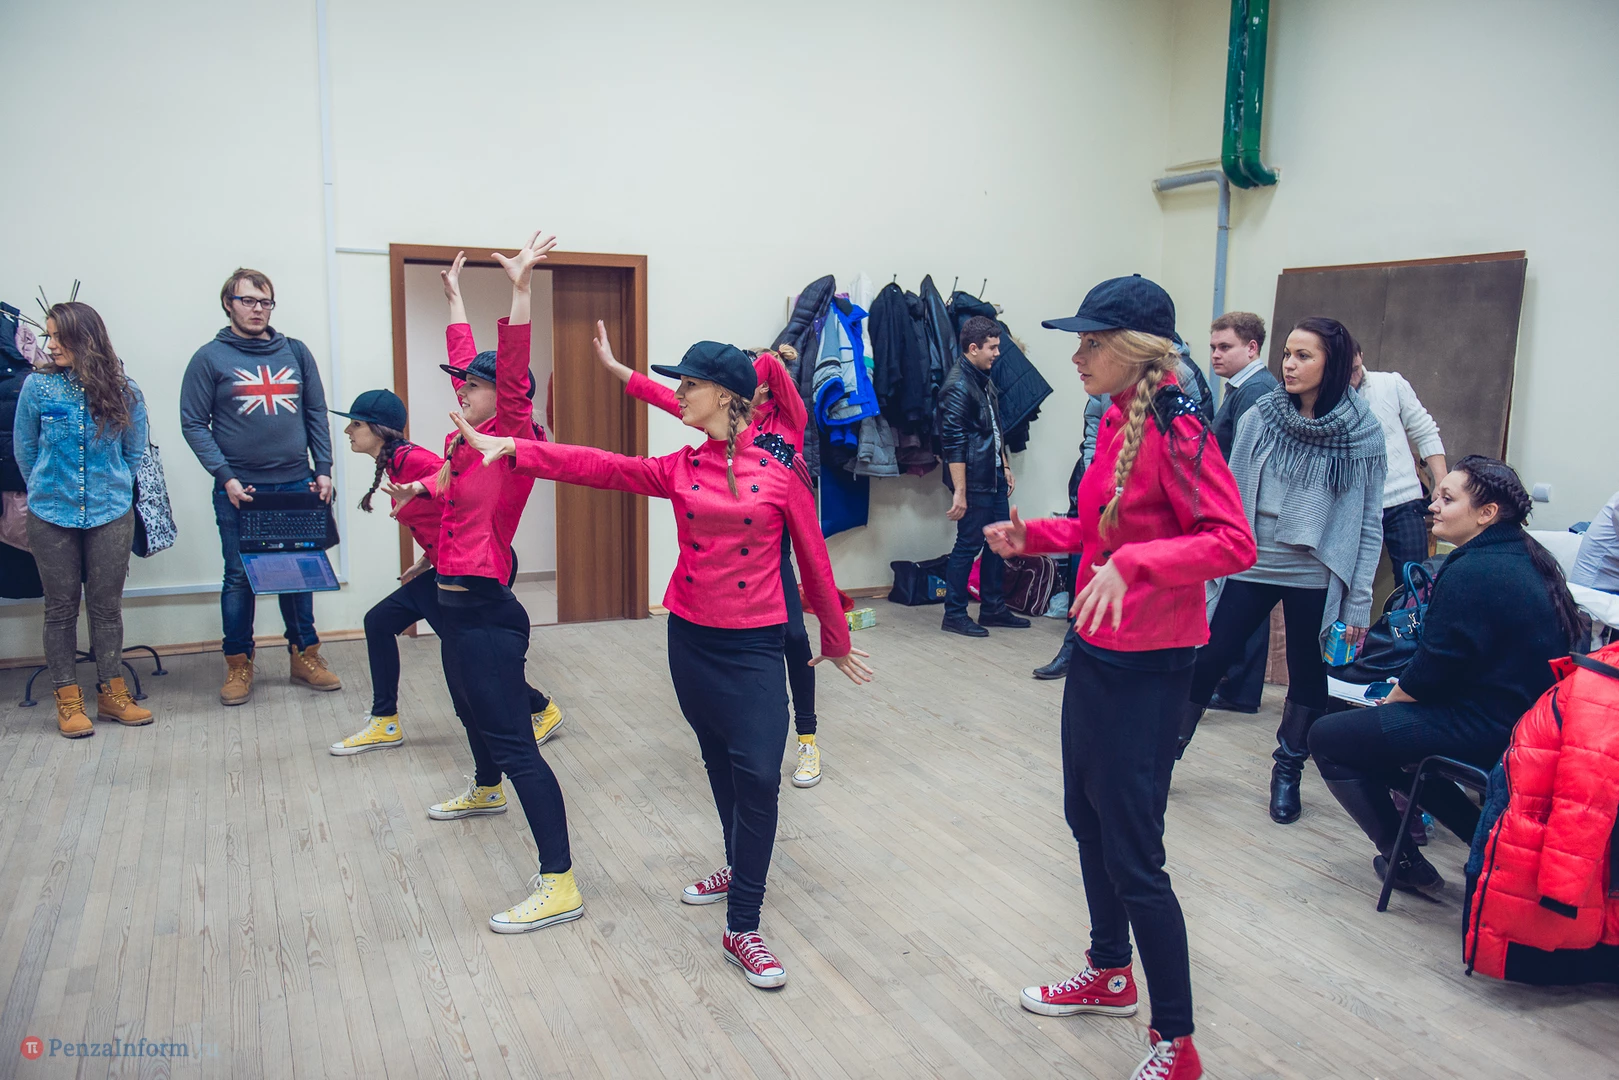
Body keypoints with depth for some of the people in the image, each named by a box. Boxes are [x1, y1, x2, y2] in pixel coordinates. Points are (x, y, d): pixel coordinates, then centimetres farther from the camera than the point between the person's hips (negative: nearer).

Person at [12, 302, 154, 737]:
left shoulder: (123, 391, -2)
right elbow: (24, 449, 8)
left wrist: (113, 489, 10)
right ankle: (68, 699, 16)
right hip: (51, 516, 0)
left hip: (111, 514, 0)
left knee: (106, 606, 7)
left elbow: (135, 451, 10)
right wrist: (47, 489, 11)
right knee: (61, 607, 7)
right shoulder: (37, 386, -3)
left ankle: (111, 693, 20)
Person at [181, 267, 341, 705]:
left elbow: (316, 413, 10)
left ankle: (305, 654, 22)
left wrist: (323, 470, 3)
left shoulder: (296, 352, 8)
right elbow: (193, 423, -3)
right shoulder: (211, 358, -1)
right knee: (239, 577, 5)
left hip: (297, 486, 3)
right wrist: (225, 477, -12)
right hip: (239, 490, -2)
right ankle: (239, 665, 16)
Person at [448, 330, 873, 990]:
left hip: (755, 645, -4)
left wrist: (835, 639, 8)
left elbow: (812, 557, -1)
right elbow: (600, 467, -3)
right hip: (690, 639, 5)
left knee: (758, 774, -11)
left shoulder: (781, 469, -7)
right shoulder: (681, 470, 5)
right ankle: (740, 868, 42)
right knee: (720, 763, 18)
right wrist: (511, 448, -12)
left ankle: (742, 929, 0)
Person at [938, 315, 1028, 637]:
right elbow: (954, 444, -20)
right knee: (969, 545, -2)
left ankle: (993, 608, 25)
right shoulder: (958, 386, -16)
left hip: (994, 478, 9)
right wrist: (959, 492, -23)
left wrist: (1006, 466, 20)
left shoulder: (984, 380, 13)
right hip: (974, 481, -9)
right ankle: (954, 614, 9)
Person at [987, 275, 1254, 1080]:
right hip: (1095, 650, 10)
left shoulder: (1174, 429, -19)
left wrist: (1132, 565, -37)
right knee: (1087, 818, 22)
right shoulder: (1116, 420, 8)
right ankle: (1108, 975, 43)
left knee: (1132, 854, -1)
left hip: (1146, 665, -9)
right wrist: (1034, 535, 6)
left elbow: (1232, 543, -27)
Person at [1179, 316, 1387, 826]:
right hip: (1252, 567, 1)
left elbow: (1369, 522, -2)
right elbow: (1231, 496, 3)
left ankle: (1287, 774, 30)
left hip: (1315, 577, -1)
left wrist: (1358, 602, -4)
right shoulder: (1260, 418, -2)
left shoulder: (1363, 433, -5)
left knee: (1307, 677, 11)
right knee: (1208, 661, 0)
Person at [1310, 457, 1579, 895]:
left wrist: (1391, 699, 1)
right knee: (1377, 726, 27)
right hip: (1529, 722, 10)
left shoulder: (1472, 573, -21)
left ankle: (1404, 861, 6)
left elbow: (1430, 674, -19)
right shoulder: (1528, 560, 9)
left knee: (1328, 737, -2)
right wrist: (1401, 693, 14)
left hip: (1485, 733, -10)